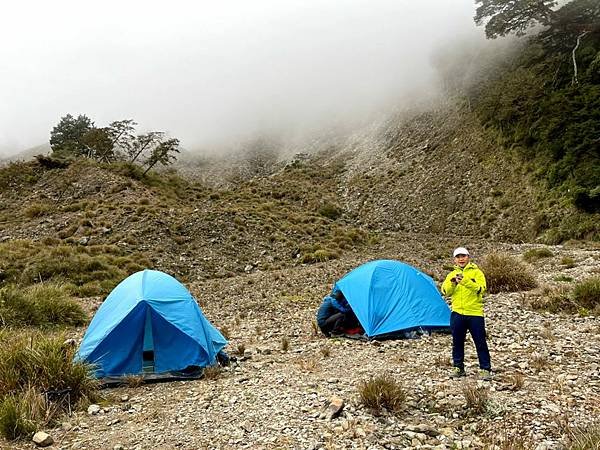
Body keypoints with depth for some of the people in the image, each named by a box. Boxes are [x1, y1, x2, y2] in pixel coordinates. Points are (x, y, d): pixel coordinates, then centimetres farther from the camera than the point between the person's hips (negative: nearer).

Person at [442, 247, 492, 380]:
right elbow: (445, 291, -2)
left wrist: (465, 281, -27)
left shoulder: (476, 272, 0)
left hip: (475, 314, -3)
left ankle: (485, 369, 10)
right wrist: (452, 283, -22)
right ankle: (458, 368, 23)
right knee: (457, 342, 11)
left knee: (480, 343, 1)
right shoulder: (452, 274, 10)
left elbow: (481, 289, -15)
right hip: (457, 314, 3)